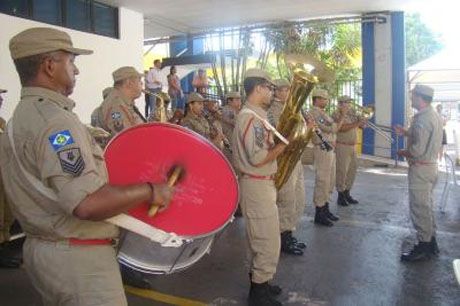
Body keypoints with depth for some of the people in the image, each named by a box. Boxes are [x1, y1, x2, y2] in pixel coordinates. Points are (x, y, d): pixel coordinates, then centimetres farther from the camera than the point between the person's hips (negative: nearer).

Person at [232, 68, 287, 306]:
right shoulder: (251, 118, -20)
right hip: (257, 186, -11)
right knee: (269, 242, 0)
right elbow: (258, 157, -25)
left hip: (259, 184, 11)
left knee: (259, 238, 20)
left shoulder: (252, 115, 14)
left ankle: (258, 282, 34)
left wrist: (277, 143, 5)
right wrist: (282, 146, -12)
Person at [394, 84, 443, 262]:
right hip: (431, 165, 10)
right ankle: (431, 243, 30)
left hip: (421, 168, -10)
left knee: (419, 207, -1)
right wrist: (406, 133, 13)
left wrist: (404, 153, -9)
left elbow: (418, 149, -26)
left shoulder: (422, 119, -21)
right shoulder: (434, 116, 11)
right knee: (427, 206, 19)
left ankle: (423, 248, 9)